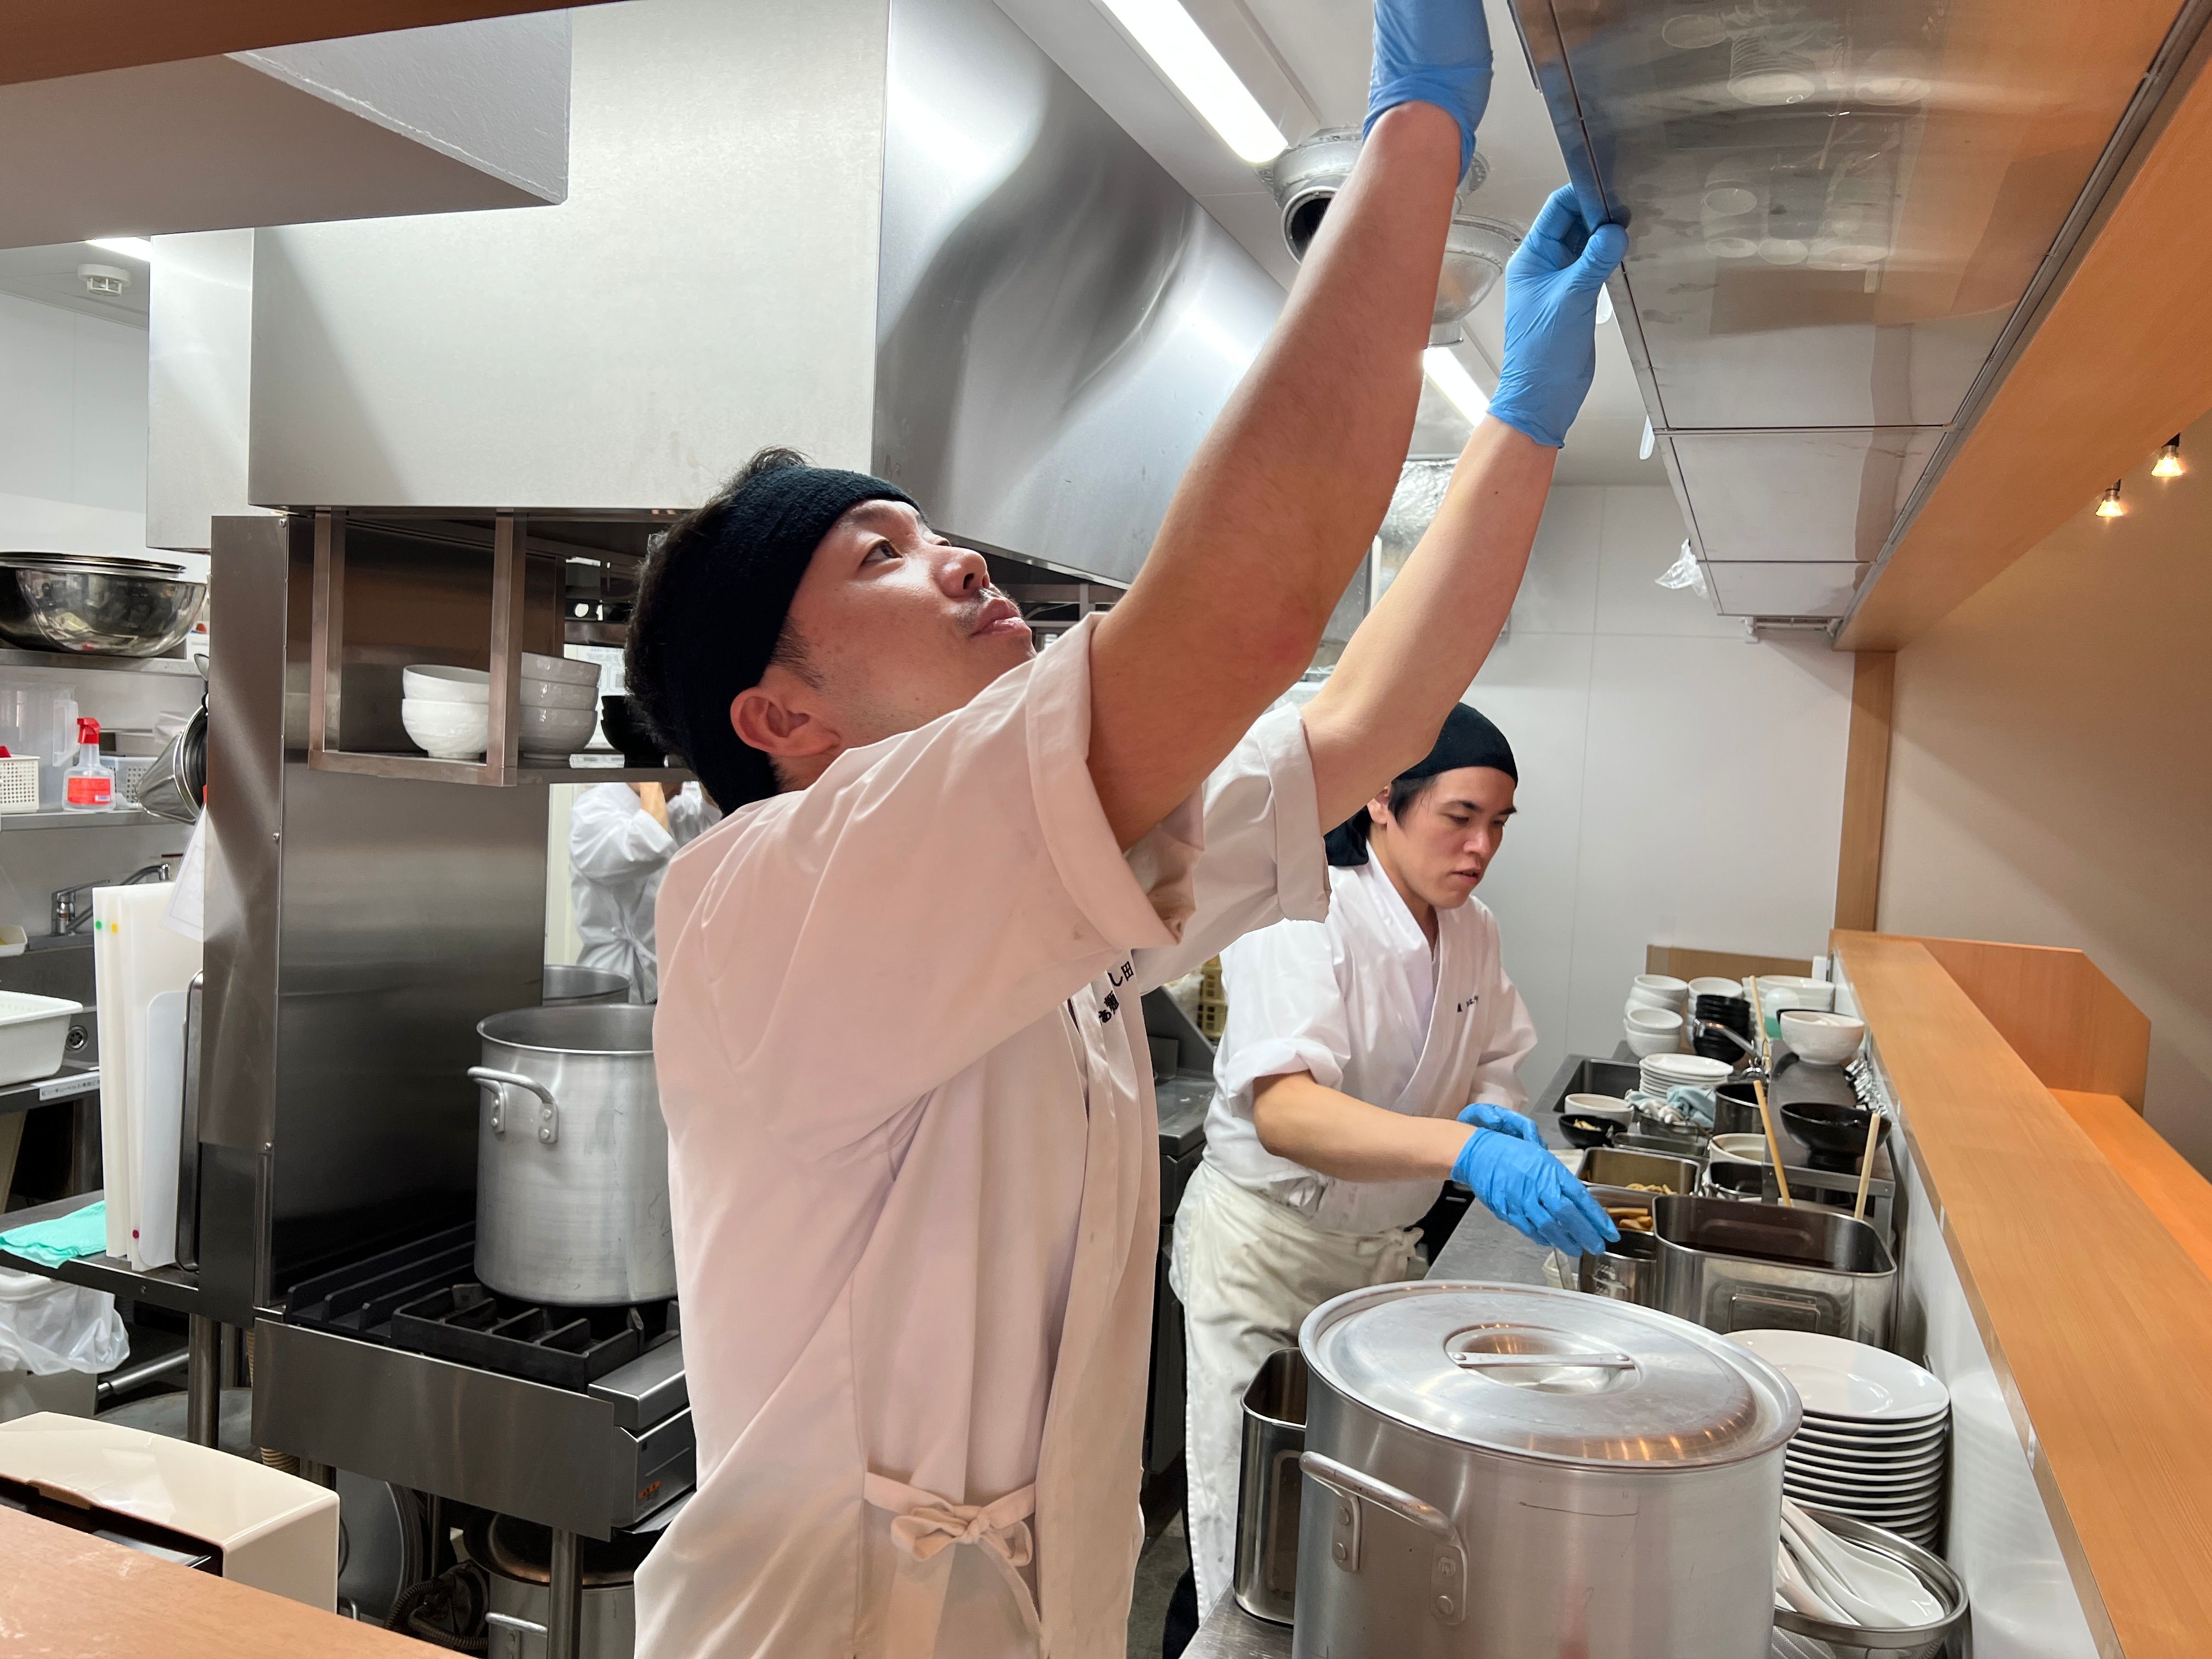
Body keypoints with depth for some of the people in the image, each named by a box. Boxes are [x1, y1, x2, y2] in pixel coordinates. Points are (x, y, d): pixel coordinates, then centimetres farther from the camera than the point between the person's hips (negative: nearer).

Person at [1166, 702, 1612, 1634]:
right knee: (1253, 1522, 4)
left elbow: (1493, 1074, 8)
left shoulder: (1472, 933, -1)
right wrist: (1466, 1150, -52)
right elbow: (1282, 1111, -39)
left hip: (1385, 1248, 6)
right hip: (1264, 1252, -6)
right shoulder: (1305, 918, -24)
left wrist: (1496, 1121, -17)